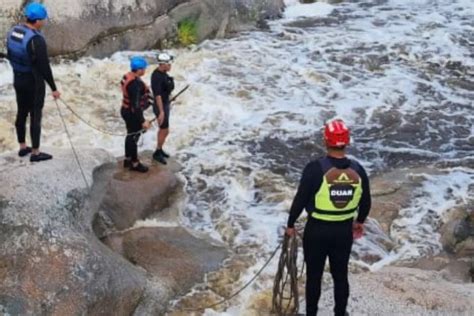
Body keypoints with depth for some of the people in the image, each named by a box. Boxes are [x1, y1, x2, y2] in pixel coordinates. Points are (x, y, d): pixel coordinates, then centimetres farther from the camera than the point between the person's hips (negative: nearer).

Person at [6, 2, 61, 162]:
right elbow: (44, 67, -24)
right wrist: (54, 88, -15)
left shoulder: (13, 31, -1)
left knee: (21, 113, 18)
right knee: (35, 116, 3)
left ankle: (22, 147, 31)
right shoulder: (36, 40, -27)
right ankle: (35, 153, 13)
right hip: (34, 83, -8)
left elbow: (9, 55, 11)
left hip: (18, 80, 8)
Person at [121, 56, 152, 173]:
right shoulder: (135, 84, -29)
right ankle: (134, 164, 20)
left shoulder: (128, 76, 0)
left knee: (130, 136, 22)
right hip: (132, 114, -10)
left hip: (126, 110, 10)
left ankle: (128, 159, 37)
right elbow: (136, 105, -29)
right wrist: (142, 121, -27)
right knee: (133, 138, 6)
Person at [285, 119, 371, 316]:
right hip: (344, 230, 3)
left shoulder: (315, 168, -20)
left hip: (317, 229, -3)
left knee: (314, 276, 11)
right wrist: (360, 221, 24)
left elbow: (300, 199, -14)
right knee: (340, 275, 17)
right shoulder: (357, 170, -7)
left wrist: (291, 224, 1)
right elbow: (366, 201, 5)